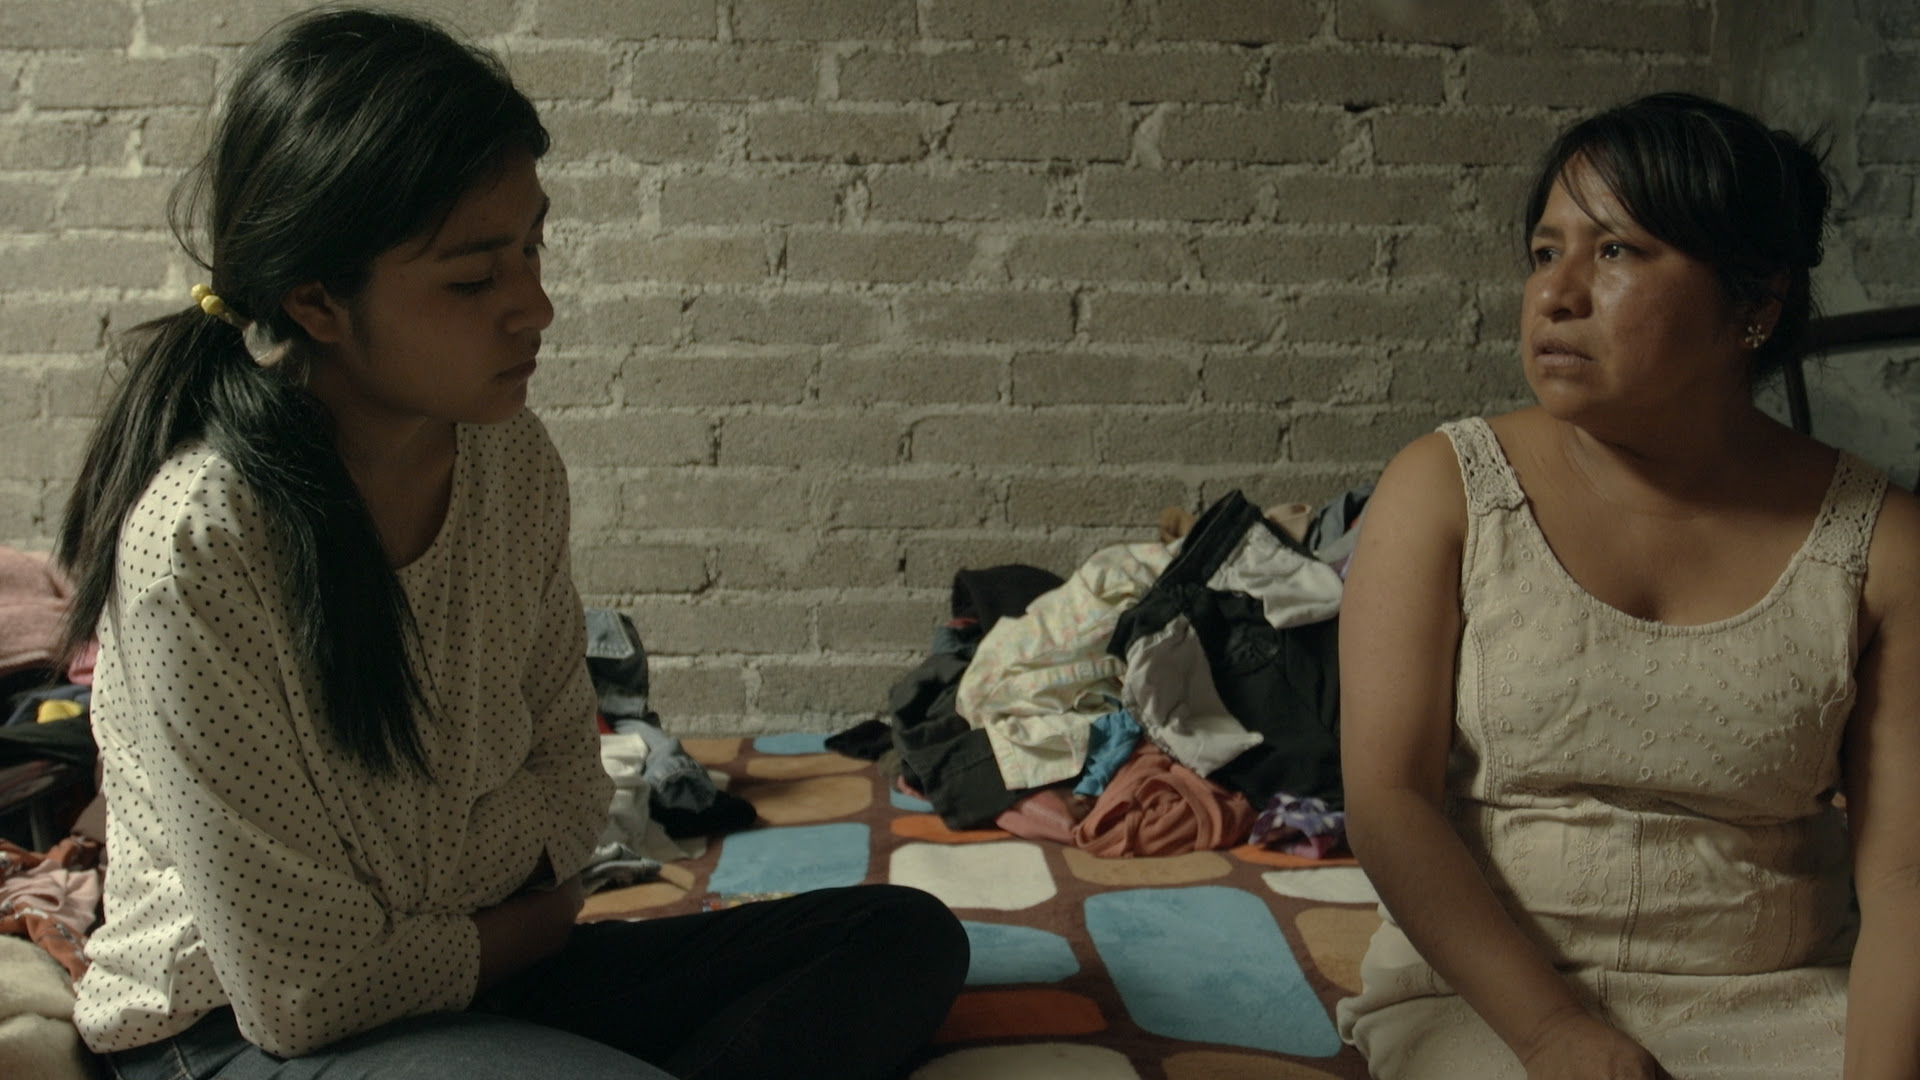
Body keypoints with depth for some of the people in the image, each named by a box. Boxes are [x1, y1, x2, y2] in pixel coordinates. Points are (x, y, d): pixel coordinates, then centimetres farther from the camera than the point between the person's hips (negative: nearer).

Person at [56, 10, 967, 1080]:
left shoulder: (513, 459, -4)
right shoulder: (198, 546, -24)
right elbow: (304, 992, -19)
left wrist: (508, 910, -11)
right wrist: (535, 915, -5)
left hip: (482, 971, 8)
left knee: (910, 939, -6)